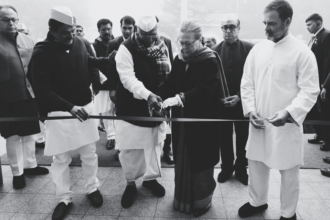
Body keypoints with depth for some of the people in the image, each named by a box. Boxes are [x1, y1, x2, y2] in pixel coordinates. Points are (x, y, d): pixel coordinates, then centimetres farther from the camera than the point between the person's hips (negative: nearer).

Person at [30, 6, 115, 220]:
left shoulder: (79, 42, -2)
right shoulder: (41, 53, -14)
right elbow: (43, 90, -19)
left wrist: (108, 59, 9)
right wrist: (70, 107, -31)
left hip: (85, 106, 4)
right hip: (59, 112, -3)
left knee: (89, 153, 13)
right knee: (61, 158, 8)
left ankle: (92, 188, 34)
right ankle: (64, 198, 27)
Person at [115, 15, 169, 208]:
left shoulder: (163, 47, 4)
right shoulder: (126, 49, -13)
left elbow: (167, 75, 7)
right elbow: (128, 78, -23)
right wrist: (147, 94, -36)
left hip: (156, 105, 5)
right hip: (132, 107, -4)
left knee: (155, 143, 13)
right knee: (130, 147, 3)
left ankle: (150, 178, 33)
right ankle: (131, 182, 24)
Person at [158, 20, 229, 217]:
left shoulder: (210, 61, -13)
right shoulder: (179, 59, 7)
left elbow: (204, 91, -25)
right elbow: (171, 84, 5)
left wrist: (179, 98, -34)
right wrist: (160, 98, -12)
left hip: (202, 122, -6)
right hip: (182, 120, 6)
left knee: (200, 163, 6)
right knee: (183, 160, 15)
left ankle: (202, 201, 27)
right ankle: (184, 198, 34)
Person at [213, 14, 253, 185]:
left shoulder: (249, 49, -3)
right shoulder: (215, 51, 0)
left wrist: (240, 96, -15)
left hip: (242, 101, -1)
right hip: (221, 102, 1)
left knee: (242, 137, 11)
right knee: (224, 137, 11)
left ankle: (241, 168, 29)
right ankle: (226, 167, 29)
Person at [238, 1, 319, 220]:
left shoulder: (302, 51, -9)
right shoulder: (258, 49, 4)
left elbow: (310, 91, -11)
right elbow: (247, 83, 7)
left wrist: (288, 113, -24)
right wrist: (250, 110, -6)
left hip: (286, 124, -4)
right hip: (259, 122, 4)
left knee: (288, 170, 11)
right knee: (256, 163, 17)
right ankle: (257, 201, 40)